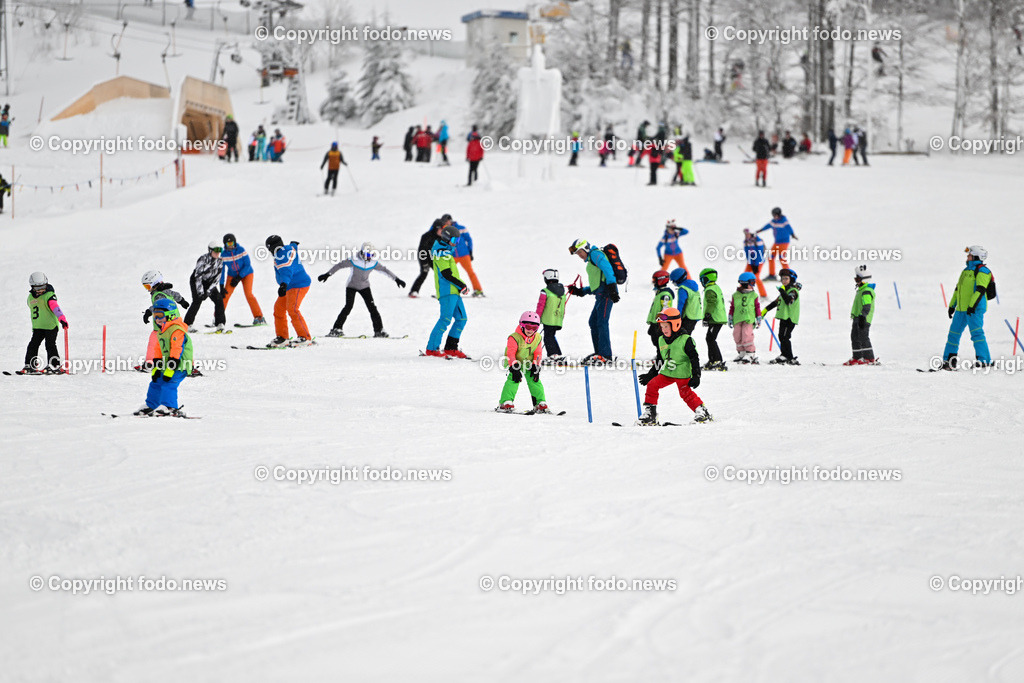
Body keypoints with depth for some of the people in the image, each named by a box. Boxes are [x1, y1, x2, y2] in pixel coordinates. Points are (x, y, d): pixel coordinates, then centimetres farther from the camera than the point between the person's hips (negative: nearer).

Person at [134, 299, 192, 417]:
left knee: (168, 384, -25)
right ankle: (150, 406, 27)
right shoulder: (161, 332, 17)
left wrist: (170, 370, -27)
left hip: (180, 367, -10)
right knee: (156, 383, 14)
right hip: (167, 366, 10)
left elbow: (177, 351, -23)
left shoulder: (177, 331, -17)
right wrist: (157, 368, 18)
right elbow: (160, 351, 24)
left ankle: (169, 407, -32)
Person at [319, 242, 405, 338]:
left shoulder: (373, 263, -9)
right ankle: (336, 329, -13)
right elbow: (339, 265, -17)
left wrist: (396, 279, 0)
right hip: (352, 286, -4)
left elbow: (384, 270, 0)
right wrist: (327, 274, -19)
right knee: (348, 307, -16)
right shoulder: (354, 261, -21)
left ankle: (378, 330, 2)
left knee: (372, 307, -5)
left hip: (364, 287, 4)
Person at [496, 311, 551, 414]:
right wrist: (514, 367, -36)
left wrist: (536, 366, -13)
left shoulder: (537, 338, -3)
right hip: (514, 363, -5)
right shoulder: (514, 338, -20)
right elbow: (510, 353, -25)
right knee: (513, 379, -24)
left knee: (534, 380, -4)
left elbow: (537, 353, 0)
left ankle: (541, 404, 5)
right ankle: (506, 403, -25)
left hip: (529, 363, 5)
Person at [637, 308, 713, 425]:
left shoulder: (685, 340, -12)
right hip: (666, 373, 6)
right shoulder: (661, 341, 7)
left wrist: (696, 376, -12)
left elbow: (695, 359, -9)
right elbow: (660, 360, 18)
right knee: (652, 385, -6)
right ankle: (650, 414, -1)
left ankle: (702, 412, 8)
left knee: (686, 393, -8)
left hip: (682, 374, -6)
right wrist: (650, 374, 16)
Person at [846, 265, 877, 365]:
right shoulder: (861, 290, 16)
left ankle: (870, 359, -6)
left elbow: (867, 306, -25)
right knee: (855, 337, 13)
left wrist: (862, 317, -32)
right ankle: (856, 358, 19)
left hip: (864, 319, -11)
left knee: (863, 338, -9)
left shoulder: (866, 292, -17)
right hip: (857, 318, 11)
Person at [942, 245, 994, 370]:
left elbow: (980, 289, -18)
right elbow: (958, 289, 26)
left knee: (977, 333, -15)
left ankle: (984, 360, -15)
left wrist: (972, 305, -25)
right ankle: (949, 361, 15)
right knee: (954, 333, 9)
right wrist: (952, 305, 24)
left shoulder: (982, 270, -7)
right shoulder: (967, 270, 21)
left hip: (975, 308, -9)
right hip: (961, 308, 9)